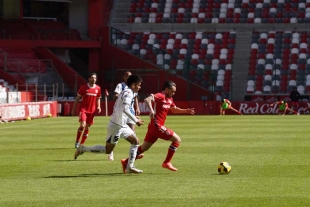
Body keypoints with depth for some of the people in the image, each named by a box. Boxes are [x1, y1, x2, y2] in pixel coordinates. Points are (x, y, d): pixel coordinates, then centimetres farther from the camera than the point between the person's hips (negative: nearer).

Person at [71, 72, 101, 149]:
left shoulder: (98, 88, 4)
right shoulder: (83, 87, -5)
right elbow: (77, 98, 1)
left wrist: (98, 107, -1)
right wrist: (74, 109, 0)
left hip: (92, 111, 4)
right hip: (83, 109, -4)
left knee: (87, 127, 6)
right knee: (82, 125, -18)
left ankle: (82, 144, 17)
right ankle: (77, 142, -4)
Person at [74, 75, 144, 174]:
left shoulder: (125, 92, 15)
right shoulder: (128, 93, -16)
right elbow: (125, 109, -29)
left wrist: (133, 117, 17)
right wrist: (136, 121, -23)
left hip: (121, 125, 10)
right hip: (116, 125, -10)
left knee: (135, 141, 8)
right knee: (108, 150, -3)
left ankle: (130, 167, 8)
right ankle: (83, 149, 5)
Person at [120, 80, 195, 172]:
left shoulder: (169, 99, 15)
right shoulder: (160, 96, -13)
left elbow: (174, 109, 30)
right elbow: (147, 100, -28)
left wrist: (186, 111, 16)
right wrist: (151, 110, -44)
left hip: (153, 127, 10)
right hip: (157, 126, -10)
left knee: (144, 148, 17)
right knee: (177, 139, -9)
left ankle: (126, 162, 22)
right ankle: (167, 163, -5)